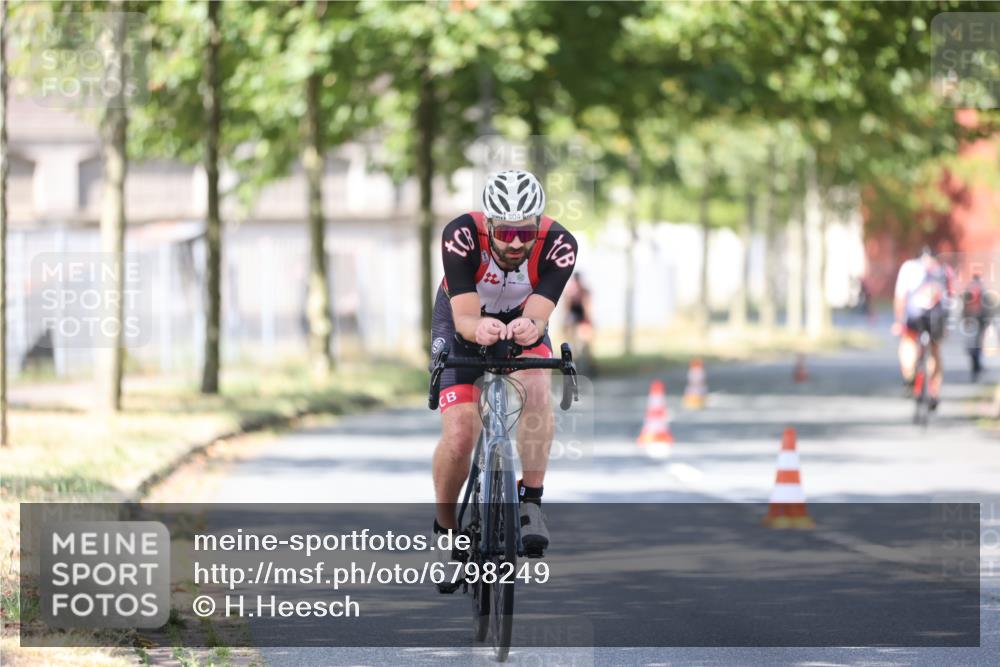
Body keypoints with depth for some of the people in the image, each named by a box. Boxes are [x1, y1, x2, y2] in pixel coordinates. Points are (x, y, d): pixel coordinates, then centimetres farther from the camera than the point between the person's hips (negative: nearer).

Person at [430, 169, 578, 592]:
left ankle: (531, 501, -24)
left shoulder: (558, 245, -31)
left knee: (535, 385, -34)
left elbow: (538, 316, -37)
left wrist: (527, 328, -61)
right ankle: (446, 528, 10)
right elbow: (464, 317, -37)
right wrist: (479, 328, -60)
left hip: (522, 324, 1)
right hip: (463, 324, -1)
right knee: (459, 437, -16)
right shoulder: (462, 236, -34)